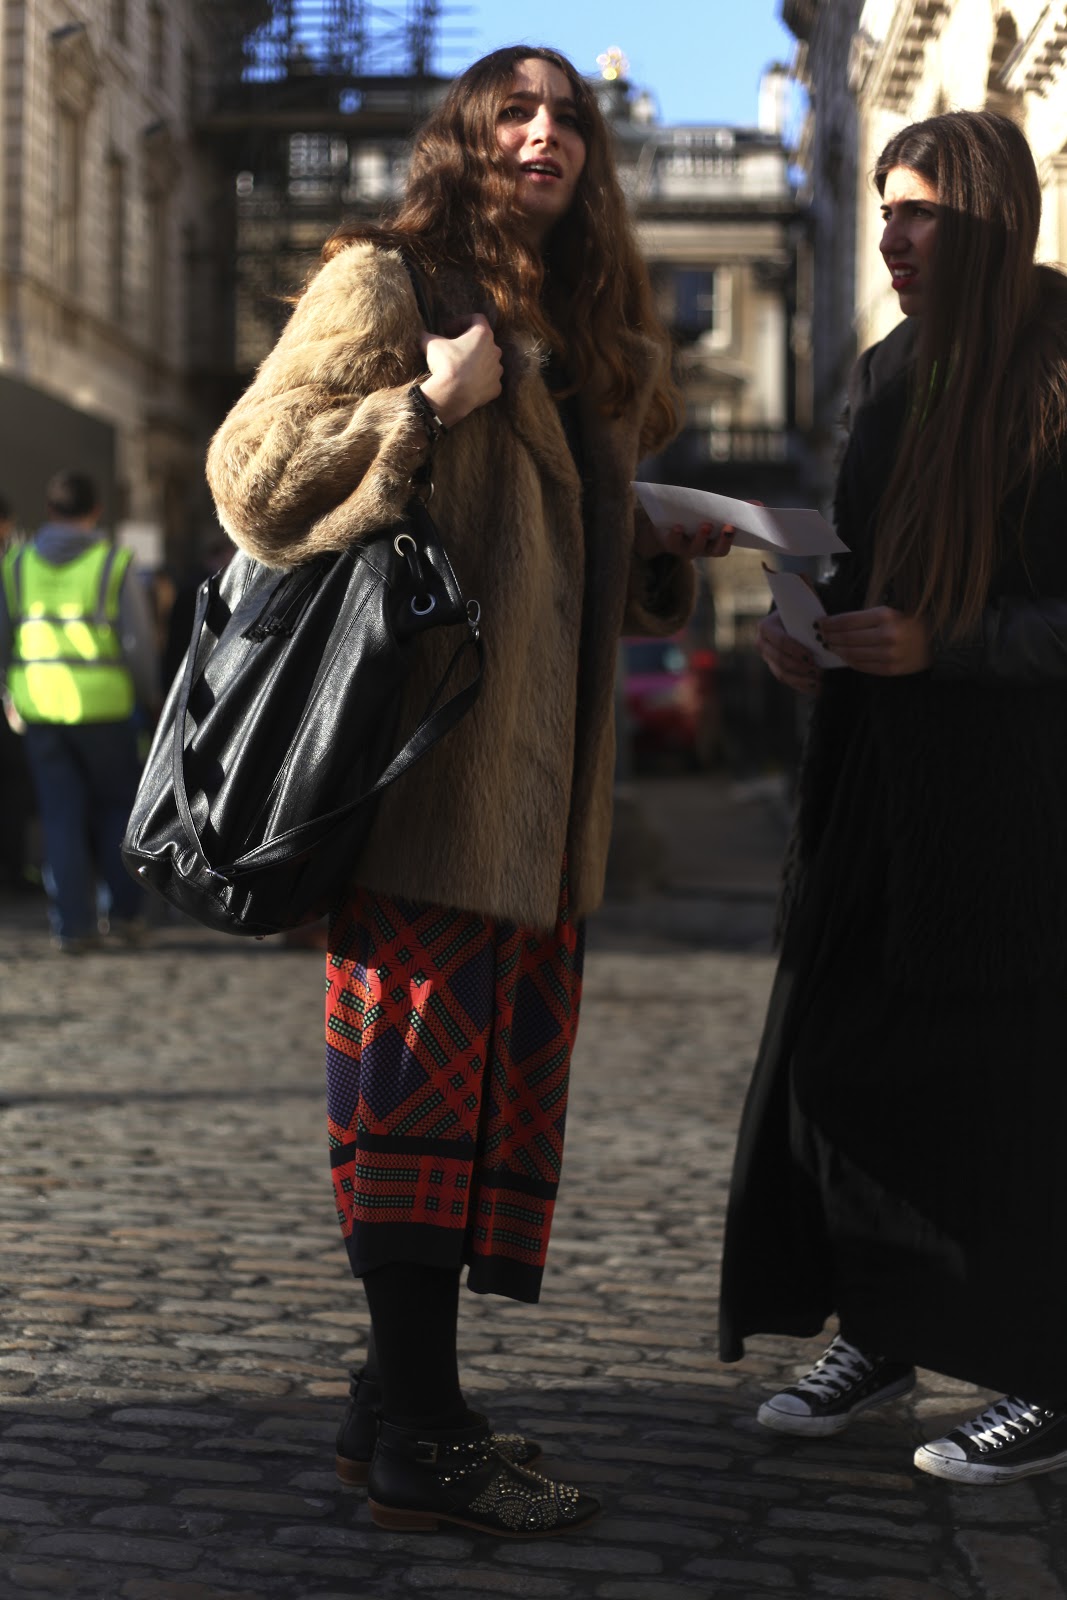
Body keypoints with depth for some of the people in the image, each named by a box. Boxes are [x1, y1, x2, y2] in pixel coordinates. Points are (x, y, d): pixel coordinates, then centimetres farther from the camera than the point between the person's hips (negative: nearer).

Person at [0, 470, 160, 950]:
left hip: (39, 704, 2)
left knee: (61, 815, 7)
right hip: (103, 705, -2)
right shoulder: (113, 563, -5)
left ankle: (71, 924, 5)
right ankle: (123, 910, 11)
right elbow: (138, 640, -6)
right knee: (118, 804, 14)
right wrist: (150, 694, 9)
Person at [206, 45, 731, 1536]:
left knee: (496, 1078, 10)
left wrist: (669, 552, 13)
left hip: (538, 789, 8)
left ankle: (402, 1392, 20)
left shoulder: (582, 329, 23)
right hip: (430, 766, -8)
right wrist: (429, 405, -15)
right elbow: (254, 472, -9)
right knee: (423, 1070, -6)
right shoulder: (385, 283, -1)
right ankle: (418, 1434, 0)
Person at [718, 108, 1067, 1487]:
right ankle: (876, 1332, 17)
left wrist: (937, 645, -22)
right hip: (880, 775, 7)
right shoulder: (890, 375, 12)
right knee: (847, 1045, 6)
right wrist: (806, 622, 0)